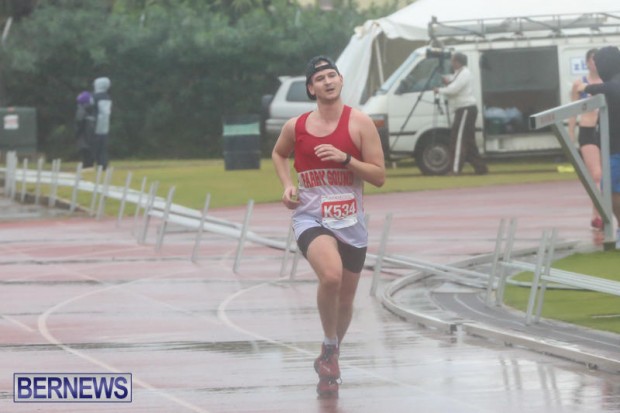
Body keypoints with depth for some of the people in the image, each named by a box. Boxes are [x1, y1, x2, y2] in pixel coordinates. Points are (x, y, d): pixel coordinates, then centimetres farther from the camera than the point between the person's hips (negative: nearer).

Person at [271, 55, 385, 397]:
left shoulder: (359, 123, -5)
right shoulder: (296, 127, 0)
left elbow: (379, 176, -7)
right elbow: (278, 154, 23)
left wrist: (345, 158, -21)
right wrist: (287, 185, 5)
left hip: (350, 223, 2)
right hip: (311, 218, -2)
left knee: (345, 299, 12)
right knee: (331, 276, -30)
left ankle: (329, 357, 39)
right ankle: (330, 346, -7)